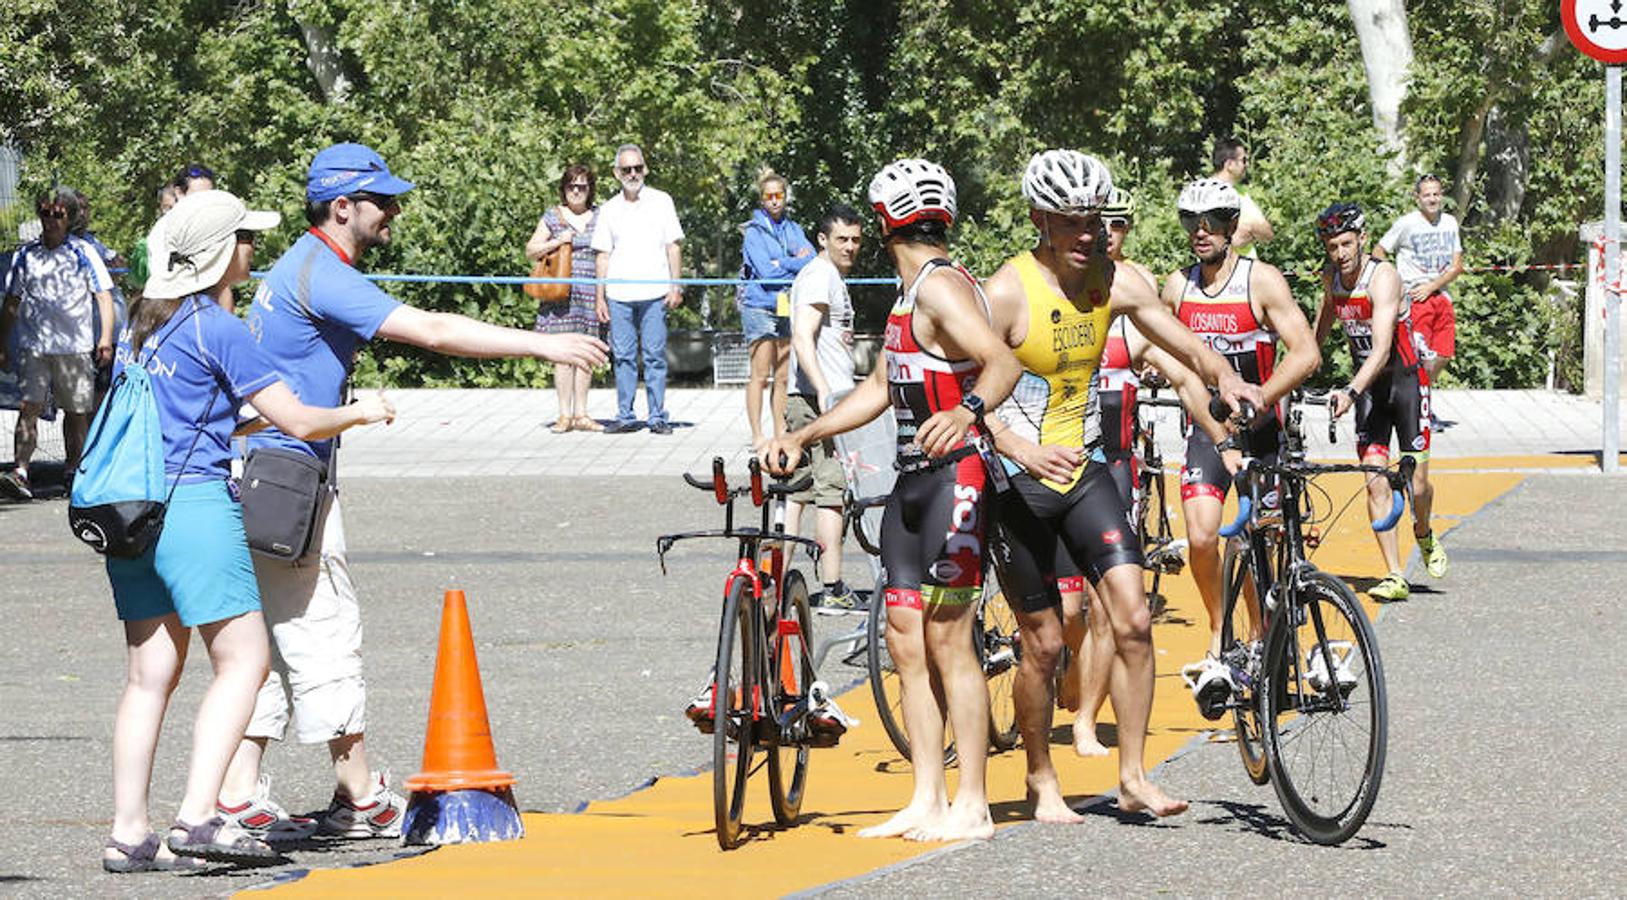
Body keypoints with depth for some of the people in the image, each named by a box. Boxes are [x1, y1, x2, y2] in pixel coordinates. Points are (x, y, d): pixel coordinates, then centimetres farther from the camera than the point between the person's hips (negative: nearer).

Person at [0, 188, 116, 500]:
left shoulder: (83, 253, 1)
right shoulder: (26, 255, 9)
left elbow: (104, 296, 1)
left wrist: (106, 338, -10)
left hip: (75, 345, -1)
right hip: (33, 344, 1)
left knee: (76, 411, 6)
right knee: (29, 407, -12)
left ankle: (73, 470, 21)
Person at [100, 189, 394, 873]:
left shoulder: (142, 320, 15)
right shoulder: (219, 329, -9)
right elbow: (298, 421, -8)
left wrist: (235, 425, 36)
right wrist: (361, 412, 9)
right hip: (194, 501, -8)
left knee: (151, 671, 8)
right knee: (244, 660, -4)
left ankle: (128, 834, 4)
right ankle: (198, 816, -14)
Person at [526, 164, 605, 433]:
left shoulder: (599, 217, 11)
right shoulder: (553, 217, 6)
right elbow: (531, 251, 6)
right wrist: (557, 242, -10)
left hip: (591, 292, 2)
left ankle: (581, 414, 7)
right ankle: (565, 415, -5)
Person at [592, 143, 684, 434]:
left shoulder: (661, 201, 8)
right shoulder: (609, 209, 12)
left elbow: (672, 247, 7)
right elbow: (603, 255, 13)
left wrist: (675, 287, -2)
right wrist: (600, 296, 7)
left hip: (653, 293, -2)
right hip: (619, 294, 2)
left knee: (655, 356, -3)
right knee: (623, 356, 3)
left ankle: (658, 417, 0)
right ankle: (625, 416, 7)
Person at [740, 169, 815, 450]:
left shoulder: (793, 229, 14)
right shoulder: (754, 232, -3)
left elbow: (811, 259, 1)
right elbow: (765, 272, -13)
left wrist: (780, 264, -11)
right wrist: (796, 263, -4)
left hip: (788, 307, 5)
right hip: (760, 307, -5)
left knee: (783, 376, 6)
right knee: (761, 374, -6)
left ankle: (781, 434, 10)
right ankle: (757, 437, -5)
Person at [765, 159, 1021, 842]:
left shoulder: (942, 287, -13)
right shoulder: (911, 293, 19)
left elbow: (1003, 363, -28)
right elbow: (880, 389, 28)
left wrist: (966, 411, -47)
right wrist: (799, 438, 26)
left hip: (955, 475, -10)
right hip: (913, 479, 10)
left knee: (947, 638, -9)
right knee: (907, 642, 7)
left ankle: (971, 805, -7)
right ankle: (927, 801, 10)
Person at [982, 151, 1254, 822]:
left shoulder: (1114, 283, -2)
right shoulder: (1008, 293, -18)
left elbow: (1185, 345, 4)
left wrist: (1223, 377, -19)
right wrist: (1023, 450, -37)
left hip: (1083, 468, 5)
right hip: (1020, 483, -5)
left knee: (1133, 619, -9)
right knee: (1044, 644, 2)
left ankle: (1133, 778, -2)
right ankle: (1041, 782, 20)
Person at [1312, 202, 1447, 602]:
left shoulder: (1382, 278, -23)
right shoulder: (1332, 278, -2)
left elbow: (1381, 350, -34)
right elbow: (1321, 327, 19)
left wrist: (1350, 392, -45)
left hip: (1406, 378, -5)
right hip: (1368, 387, 5)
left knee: (1415, 482, -4)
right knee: (1375, 483, -9)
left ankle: (1424, 536, 30)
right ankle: (1395, 577, -8)